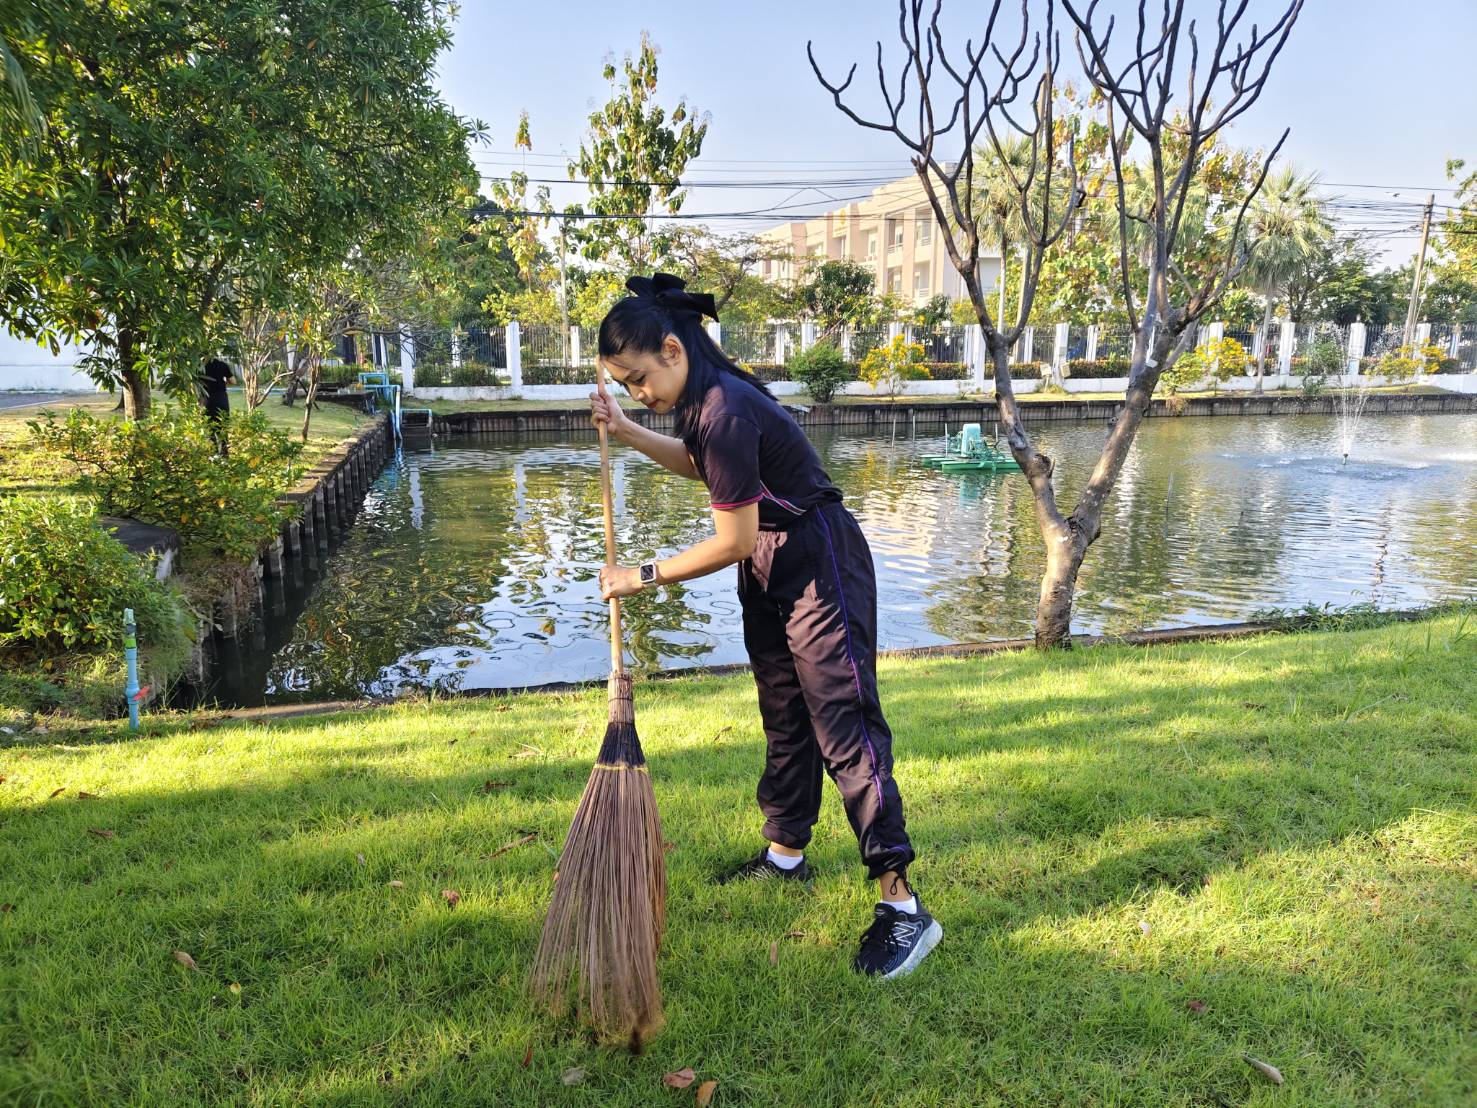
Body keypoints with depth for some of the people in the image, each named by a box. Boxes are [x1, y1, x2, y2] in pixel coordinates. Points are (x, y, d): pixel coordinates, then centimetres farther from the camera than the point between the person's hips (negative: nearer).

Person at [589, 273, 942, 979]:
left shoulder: (726, 412, -27)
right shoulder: (701, 395, 3)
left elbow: (732, 543, -22)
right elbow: (699, 464, 26)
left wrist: (645, 577, -12)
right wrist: (625, 432, 15)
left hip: (820, 568, -10)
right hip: (770, 569, 10)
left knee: (843, 724, -12)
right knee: (784, 716, 18)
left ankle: (902, 905, -7)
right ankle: (786, 855, 34)